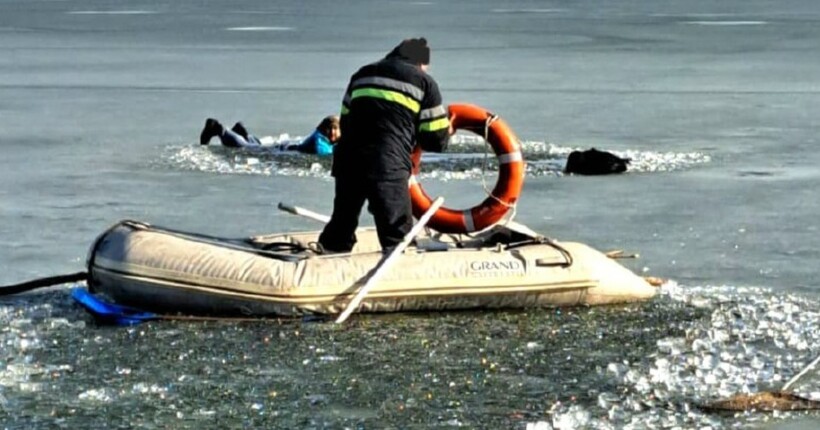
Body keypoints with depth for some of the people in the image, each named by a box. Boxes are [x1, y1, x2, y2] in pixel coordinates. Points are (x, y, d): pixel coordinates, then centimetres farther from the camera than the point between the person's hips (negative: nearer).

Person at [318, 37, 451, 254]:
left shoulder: (362, 74, 24)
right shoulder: (424, 81, 9)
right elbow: (436, 140, 8)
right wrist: (446, 132, 30)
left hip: (347, 161, 5)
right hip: (388, 167, -5)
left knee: (340, 230, 19)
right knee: (397, 236, -1)